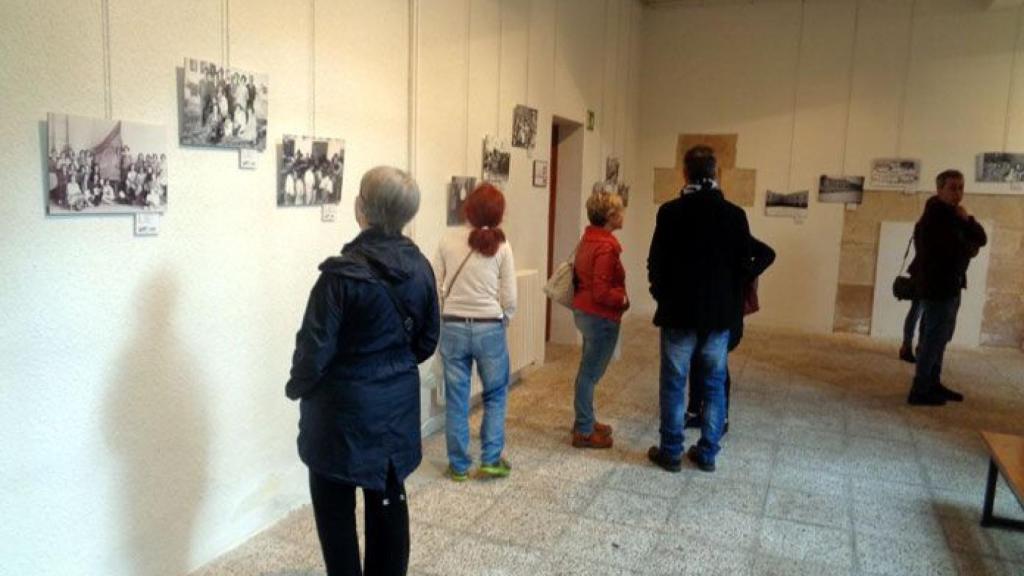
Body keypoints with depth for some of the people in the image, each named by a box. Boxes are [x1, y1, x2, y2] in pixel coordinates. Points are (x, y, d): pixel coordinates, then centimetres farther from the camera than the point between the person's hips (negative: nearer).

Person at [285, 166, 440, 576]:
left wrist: (297, 388, 2)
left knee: (335, 508, 11)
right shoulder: (420, 267, -2)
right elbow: (427, 340, 7)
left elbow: (315, 348, -17)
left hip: (344, 407, -6)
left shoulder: (343, 273, -21)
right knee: (389, 501, 17)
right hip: (398, 403, 6)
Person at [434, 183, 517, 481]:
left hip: (453, 328, 1)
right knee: (495, 395, 18)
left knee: (456, 399, 11)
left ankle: (459, 465, 20)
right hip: (490, 329, -1)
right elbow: (509, 300, -5)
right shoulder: (501, 247, -7)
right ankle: (491, 459, 18)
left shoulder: (448, 240, -4)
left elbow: (435, 287, -1)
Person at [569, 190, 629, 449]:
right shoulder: (606, 247, -22)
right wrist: (623, 299, -9)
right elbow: (601, 292, -26)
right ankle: (584, 432, 10)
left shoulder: (588, 239, 6)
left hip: (584, 311, 9)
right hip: (600, 316, -9)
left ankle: (585, 420, 32)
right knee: (591, 373, 0)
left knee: (588, 370, 19)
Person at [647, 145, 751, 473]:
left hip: (680, 312, -3)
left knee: (673, 384, 7)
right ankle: (707, 453, 19)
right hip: (720, 314, 3)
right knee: (714, 385, 12)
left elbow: (656, 263, -6)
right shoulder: (735, 215, -1)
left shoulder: (671, 212, -10)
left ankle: (670, 453, 13)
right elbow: (743, 265, 4)